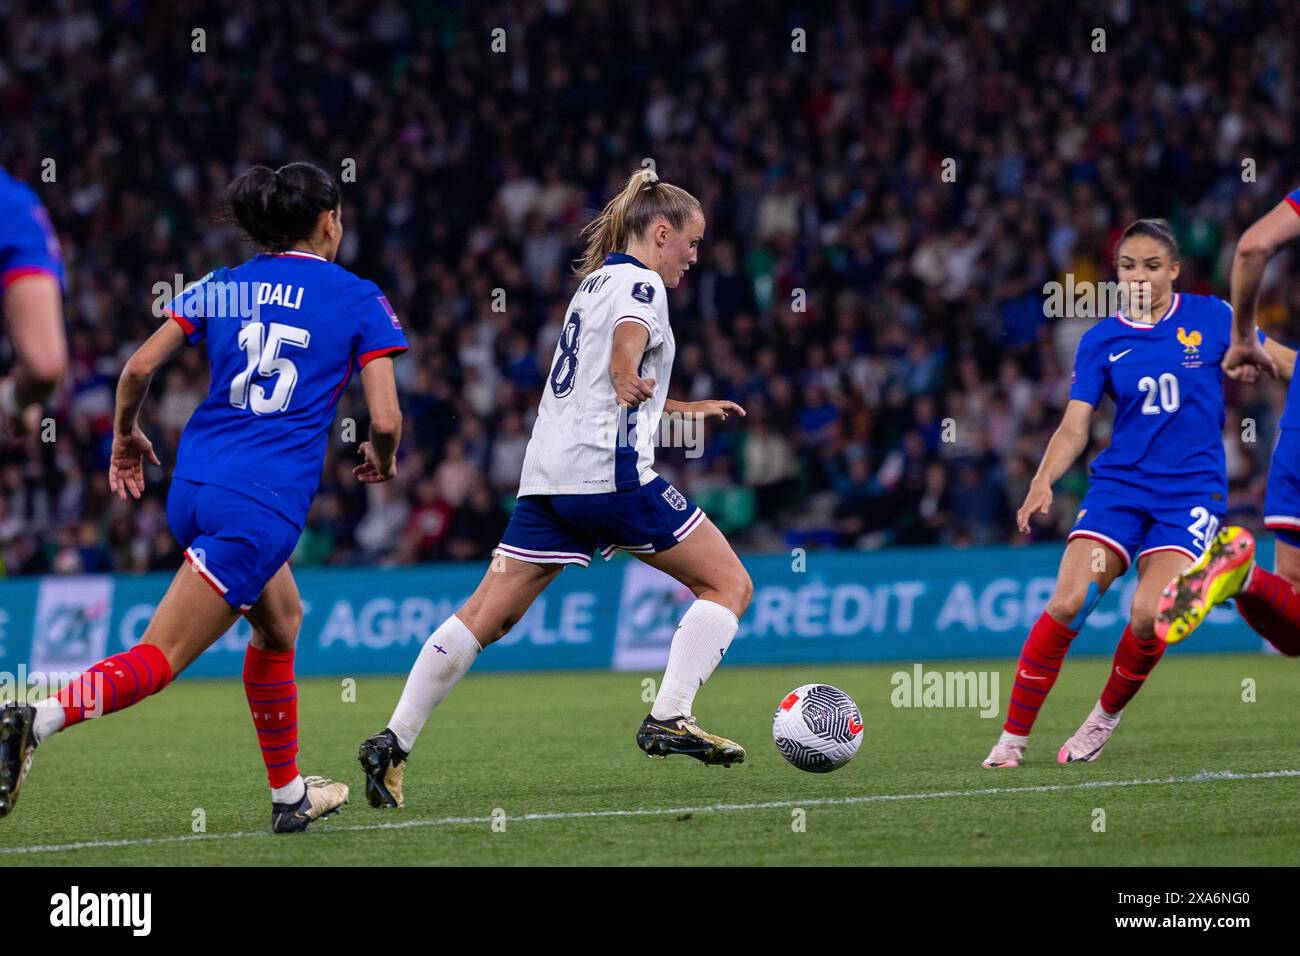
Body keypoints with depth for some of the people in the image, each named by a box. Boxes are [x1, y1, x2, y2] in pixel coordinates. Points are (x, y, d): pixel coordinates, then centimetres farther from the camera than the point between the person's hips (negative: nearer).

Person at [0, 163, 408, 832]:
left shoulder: (220, 289, 13)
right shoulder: (358, 300, 2)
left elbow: (138, 368, 7)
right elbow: (385, 419, -4)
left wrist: (125, 436, 25)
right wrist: (383, 461, 18)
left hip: (192, 490, 6)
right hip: (264, 503, -6)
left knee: (280, 620, 28)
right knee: (158, 660, -10)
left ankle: (290, 795, 33)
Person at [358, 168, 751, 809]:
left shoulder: (596, 281, 27)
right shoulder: (639, 283, -1)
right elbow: (629, 338, -24)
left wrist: (682, 408, 51)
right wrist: (629, 380, -40)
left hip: (548, 478, 9)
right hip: (610, 469, -9)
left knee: (486, 617, 3)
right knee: (729, 585, 1)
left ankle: (392, 743, -6)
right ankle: (668, 719, -12)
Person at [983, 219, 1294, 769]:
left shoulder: (1211, 318, 0)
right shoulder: (1101, 341, 3)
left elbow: (1282, 361, 9)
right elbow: (1075, 427, -1)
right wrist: (1043, 482, -18)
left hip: (1191, 491, -1)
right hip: (1119, 484, 1)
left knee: (1149, 615, -20)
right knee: (1067, 603, -18)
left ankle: (1107, 716, 9)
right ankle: (1013, 736, -7)